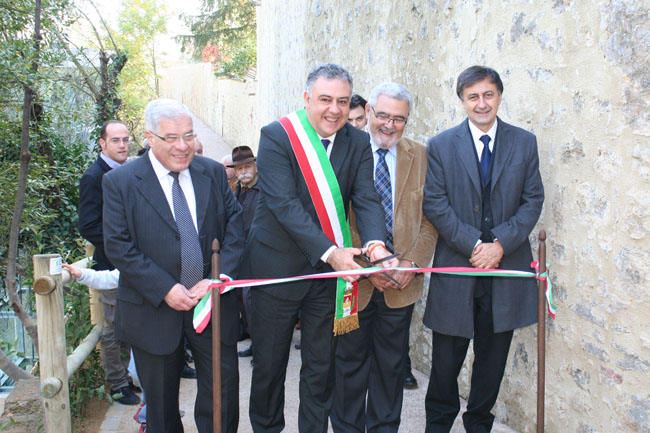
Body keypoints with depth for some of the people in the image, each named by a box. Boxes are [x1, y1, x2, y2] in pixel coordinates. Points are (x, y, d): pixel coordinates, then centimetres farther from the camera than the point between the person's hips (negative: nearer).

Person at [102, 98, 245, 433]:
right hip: (154, 309, -2)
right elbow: (118, 246, -10)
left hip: (213, 302, 2)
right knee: (161, 400, 15)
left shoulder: (213, 173, 3)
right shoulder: (120, 182, -6)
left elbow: (234, 227, 0)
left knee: (224, 388, 9)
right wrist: (165, 290, -18)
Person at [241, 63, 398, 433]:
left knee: (322, 366, 15)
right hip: (278, 266, -3)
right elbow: (285, 204, -23)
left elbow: (367, 199, -10)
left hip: (331, 269, 3)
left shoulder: (358, 143, 0)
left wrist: (376, 244, -30)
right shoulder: (276, 136, -13)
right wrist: (329, 251, -33)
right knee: (269, 362, 13)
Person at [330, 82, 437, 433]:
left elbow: (430, 217, 3)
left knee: (391, 365, 15)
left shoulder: (419, 155, 3)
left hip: (401, 283, 2)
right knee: (350, 364, 13)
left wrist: (412, 263, -10)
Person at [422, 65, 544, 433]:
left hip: (506, 267, 2)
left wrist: (500, 244, -12)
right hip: (456, 266, -1)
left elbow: (533, 200, 1)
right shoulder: (441, 146, 0)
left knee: (493, 358, 13)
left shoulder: (524, 142, 5)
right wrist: (474, 245, -14)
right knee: (446, 359, 8)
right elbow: (436, 205, -6)